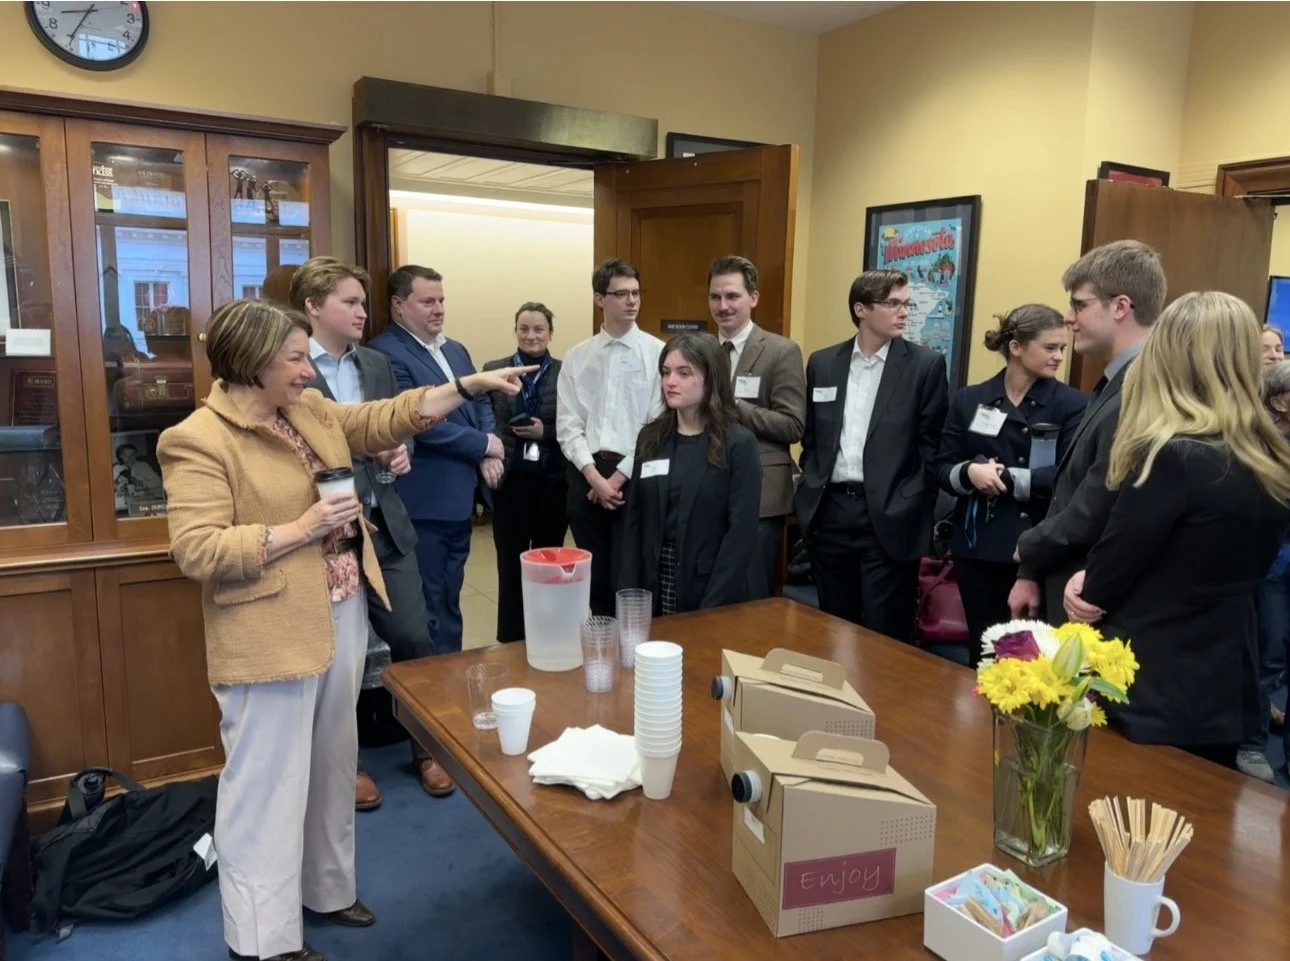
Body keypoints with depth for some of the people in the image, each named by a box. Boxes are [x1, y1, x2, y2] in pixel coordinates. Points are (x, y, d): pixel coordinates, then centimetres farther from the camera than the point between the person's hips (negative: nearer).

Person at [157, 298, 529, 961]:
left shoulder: (310, 409, 7)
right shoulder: (199, 440, -15)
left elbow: (380, 418, 11)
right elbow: (195, 551, -21)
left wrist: (469, 386, 3)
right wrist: (300, 528, -22)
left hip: (341, 616, 8)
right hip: (272, 636, -8)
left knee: (331, 765, 20)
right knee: (268, 783, 4)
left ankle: (324, 888, 39)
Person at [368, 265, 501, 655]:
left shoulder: (456, 350, 15)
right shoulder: (385, 353, -13)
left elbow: (482, 403, 15)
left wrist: (489, 457, -4)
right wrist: (484, 445, -11)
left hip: (462, 494, 8)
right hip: (424, 501, -8)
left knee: (450, 599, 18)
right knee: (429, 605, 3)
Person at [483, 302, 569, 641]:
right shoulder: (493, 370, 5)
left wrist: (544, 432, -14)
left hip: (553, 481, 0)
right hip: (510, 480, 0)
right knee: (511, 564, 6)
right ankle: (510, 640, 20)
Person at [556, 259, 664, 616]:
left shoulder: (658, 352, -2)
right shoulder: (577, 357, 7)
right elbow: (567, 425, 3)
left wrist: (620, 475, -9)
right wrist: (595, 476, -9)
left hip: (635, 476, -3)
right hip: (586, 475, 3)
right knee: (595, 577, 12)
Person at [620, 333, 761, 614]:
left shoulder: (739, 443, -9)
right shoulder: (650, 437, 4)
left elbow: (742, 532, -13)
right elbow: (635, 521, 5)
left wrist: (710, 607, -17)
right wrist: (631, 593, -2)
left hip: (712, 591, -4)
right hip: (654, 587, 4)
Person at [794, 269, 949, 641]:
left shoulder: (926, 365, -1)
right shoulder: (822, 363, 8)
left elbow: (932, 448, -2)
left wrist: (912, 512, -6)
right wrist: (811, 492, 7)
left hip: (890, 519, -3)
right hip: (829, 513, 4)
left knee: (884, 634, 1)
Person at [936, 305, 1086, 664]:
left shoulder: (1071, 404, -2)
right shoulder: (969, 400, 6)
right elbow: (943, 468, 4)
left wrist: (1006, 478, -17)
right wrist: (969, 473, -16)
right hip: (978, 547, 2)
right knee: (982, 650, 13)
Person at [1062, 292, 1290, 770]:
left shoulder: (1175, 457, -24)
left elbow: (1104, 578, -16)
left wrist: (1088, 587, 8)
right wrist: (1099, 583, 0)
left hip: (1150, 692, -8)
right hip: (1222, 688, 8)